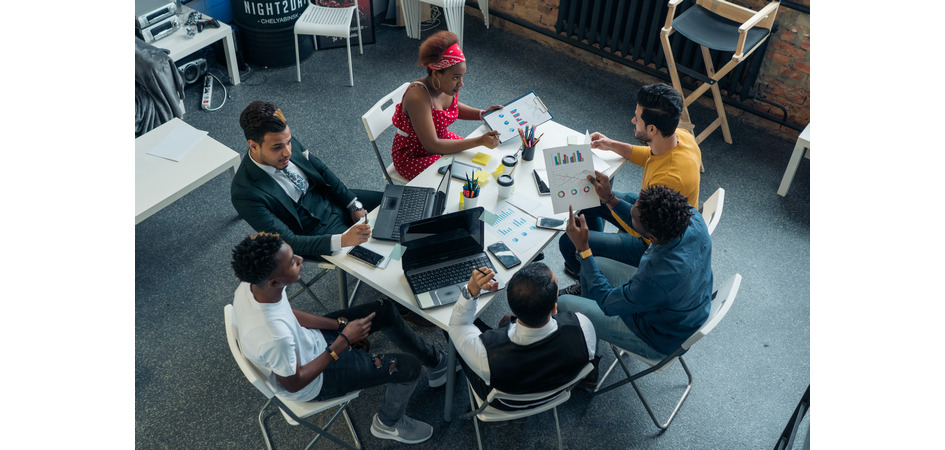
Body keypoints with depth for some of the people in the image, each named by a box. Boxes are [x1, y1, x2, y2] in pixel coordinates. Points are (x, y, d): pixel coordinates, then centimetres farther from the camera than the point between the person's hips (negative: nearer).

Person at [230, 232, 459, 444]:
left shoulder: (250, 285, -21)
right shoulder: (274, 337, -43)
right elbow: (294, 384, -25)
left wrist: (342, 325, -4)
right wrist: (344, 341, -23)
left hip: (307, 339, 8)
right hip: (313, 382, -7)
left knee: (384, 310, 9)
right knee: (408, 367, -5)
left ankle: (435, 361, 34)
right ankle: (389, 423, 27)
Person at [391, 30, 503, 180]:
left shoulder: (451, 86, -10)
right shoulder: (418, 97, -34)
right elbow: (432, 146, -34)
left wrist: (482, 114, -2)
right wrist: (479, 141, -35)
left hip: (441, 139, 8)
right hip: (413, 156, -7)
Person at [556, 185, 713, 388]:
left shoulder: (658, 276, -44)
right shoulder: (693, 218, -26)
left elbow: (608, 304, -23)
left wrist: (582, 248, -25)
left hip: (660, 342, -7)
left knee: (562, 304, 0)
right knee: (595, 264, 18)